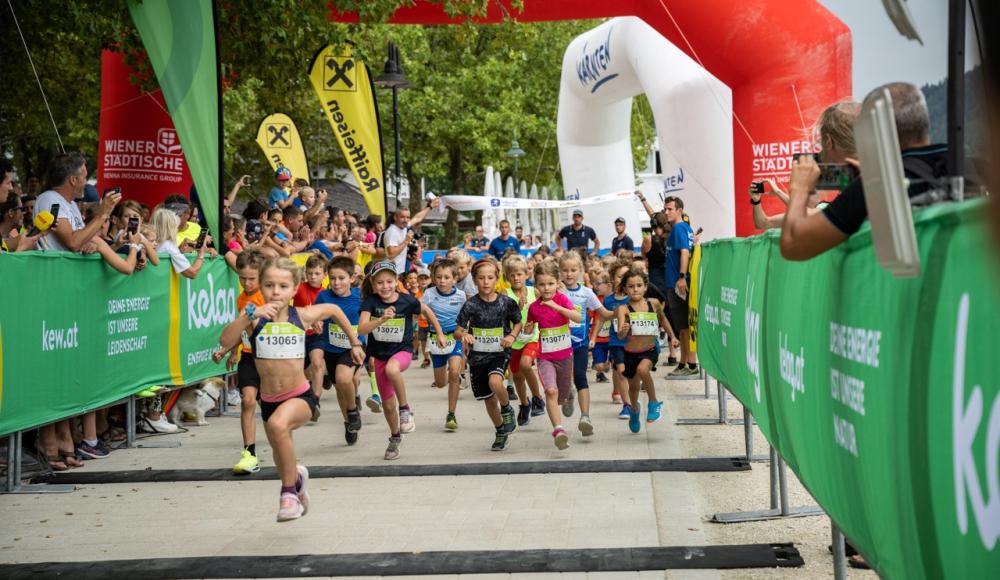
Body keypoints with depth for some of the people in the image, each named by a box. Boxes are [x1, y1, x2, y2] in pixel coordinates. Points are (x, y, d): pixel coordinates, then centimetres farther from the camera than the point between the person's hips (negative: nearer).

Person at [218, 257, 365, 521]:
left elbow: (334, 310, 14)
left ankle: (289, 490, -17)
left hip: (300, 395, -3)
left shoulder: (302, 316, -6)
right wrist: (250, 314, -31)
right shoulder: (254, 319, -7)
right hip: (269, 400, 3)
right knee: (281, 458, 20)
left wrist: (355, 343, 20)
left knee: (278, 424, -35)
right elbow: (225, 342, -23)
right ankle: (296, 480, 56)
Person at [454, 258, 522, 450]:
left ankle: (507, 409, 0)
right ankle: (500, 431, 35)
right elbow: (457, 331, -4)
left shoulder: (506, 302, -7)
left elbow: (517, 323, 9)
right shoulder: (471, 305, -8)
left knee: (495, 382, -31)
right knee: (489, 399, 11)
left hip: (500, 353, -2)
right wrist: (464, 335, -26)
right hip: (478, 355, 2)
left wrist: (512, 336, -11)